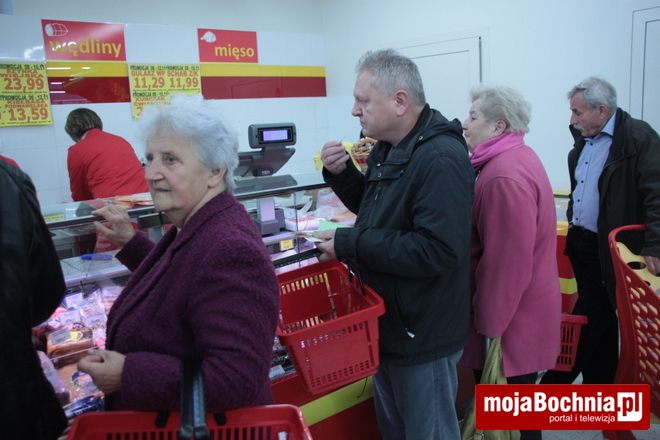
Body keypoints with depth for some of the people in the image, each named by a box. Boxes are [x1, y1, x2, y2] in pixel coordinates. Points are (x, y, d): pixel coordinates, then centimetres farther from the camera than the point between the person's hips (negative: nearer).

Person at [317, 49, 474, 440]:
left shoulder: (440, 159, -25)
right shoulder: (389, 149, 6)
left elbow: (438, 251, -32)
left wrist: (351, 245, -26)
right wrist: (341, 174, 0)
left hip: (422, 336, -9)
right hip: (388, 323, 9)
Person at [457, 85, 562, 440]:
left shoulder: (504, 175, -25)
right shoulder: (516, 158, 10)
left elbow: (509, 262, -26)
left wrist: (491, 324, -18)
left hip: (511, 320, -10)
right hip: (519, 311, 10)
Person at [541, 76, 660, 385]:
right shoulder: (584, 140, 11)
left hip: (608, 249, -8)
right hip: (580, 242, 8)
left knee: (588, 319, 0)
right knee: (598, 317, 17)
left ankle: (554, 383, 12)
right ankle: (600, 390, 30)